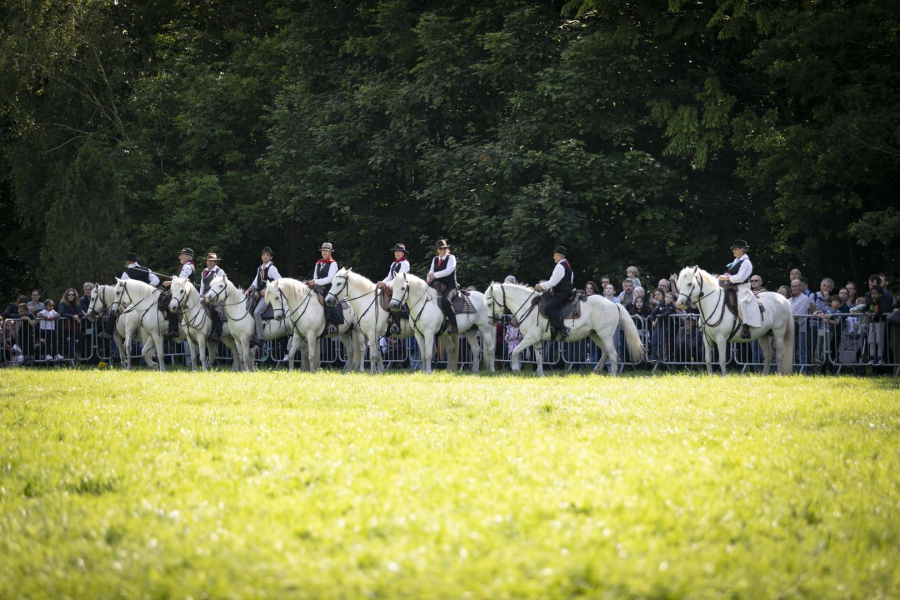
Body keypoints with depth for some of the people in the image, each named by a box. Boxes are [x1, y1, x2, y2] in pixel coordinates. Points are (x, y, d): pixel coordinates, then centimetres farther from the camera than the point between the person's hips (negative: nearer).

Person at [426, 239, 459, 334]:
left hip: (450, 286, -7)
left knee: (445, 300, -34)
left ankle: (453, 325, -31)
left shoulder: (451, 258, 0)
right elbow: (431, 272, 13)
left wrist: (434, 275, -19)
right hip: (439, 286, 7)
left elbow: (448, 271, -15)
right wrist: (429, 278, -11)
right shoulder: (435, 260, 19)